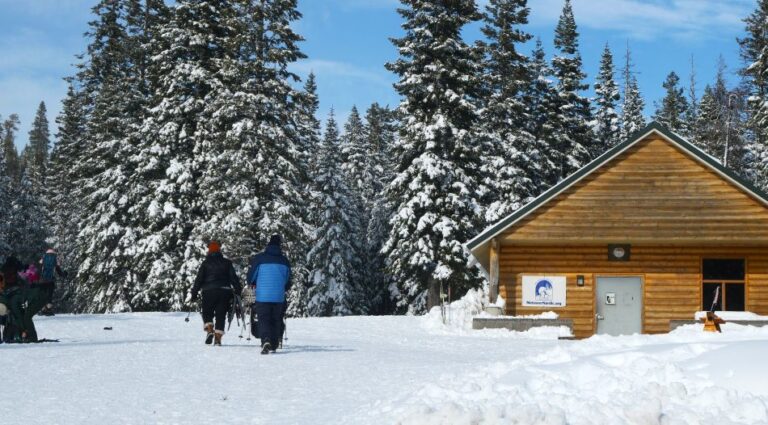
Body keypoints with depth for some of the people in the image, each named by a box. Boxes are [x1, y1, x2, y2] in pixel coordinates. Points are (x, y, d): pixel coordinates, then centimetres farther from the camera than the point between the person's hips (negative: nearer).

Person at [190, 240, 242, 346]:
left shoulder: (205, 263, 2)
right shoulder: (226, 263, 7)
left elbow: (199, 279, 0)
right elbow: (233, 278, 5)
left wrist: (194, 293, 4)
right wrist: (238, 290, 10)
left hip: (209, 291, -1)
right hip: (224, 292, 1)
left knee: (207, 313, 11)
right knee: (221, 315, 5)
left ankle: (210, 330, -13)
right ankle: (218, 337, -3)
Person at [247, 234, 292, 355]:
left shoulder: (259, 259, -6)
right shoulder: (284, 261, 4)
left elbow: (251, 277, 1)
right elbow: (288, 281, 13)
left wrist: (253, 285, 24)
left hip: (262, 296, -3)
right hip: (279, 297, 3)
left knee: (264, 320, -1)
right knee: (276, 321, 15)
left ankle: (266, 340, -25)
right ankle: (274, 345, 20)